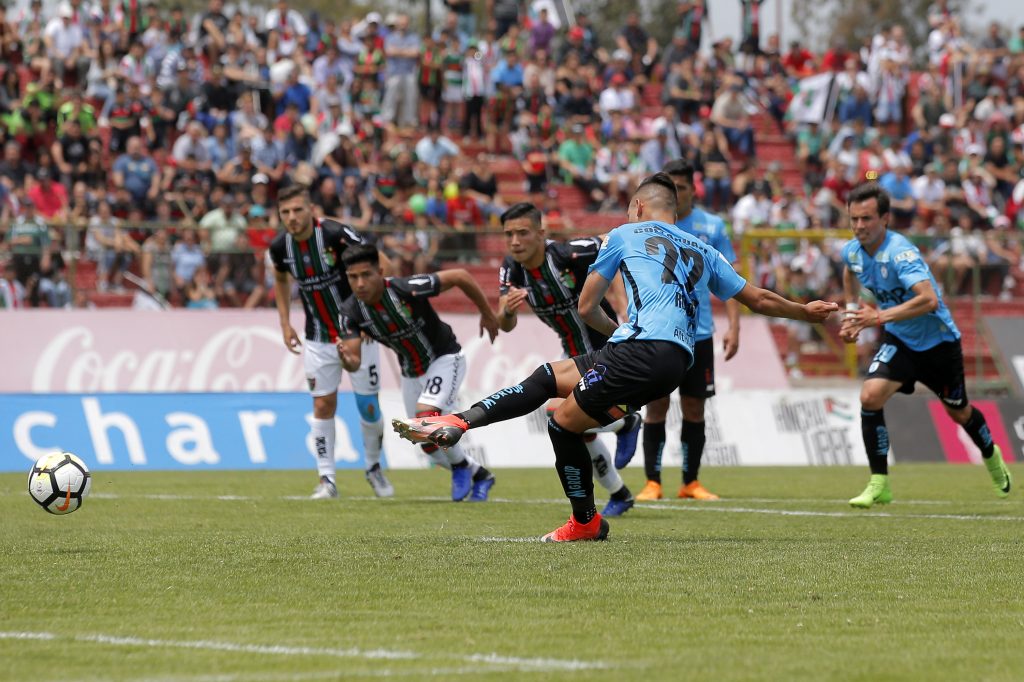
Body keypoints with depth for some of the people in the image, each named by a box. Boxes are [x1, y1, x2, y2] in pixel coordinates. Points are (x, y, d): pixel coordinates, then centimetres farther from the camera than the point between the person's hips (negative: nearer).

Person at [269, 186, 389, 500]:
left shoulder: (336, 235, -22)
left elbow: (381, 265, -15)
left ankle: (374, 468, 24)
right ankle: (327, 479, 6)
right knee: (323, 405, -2)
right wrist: (285, 323, 11)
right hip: (318, 340, 3)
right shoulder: (280, 246, -7)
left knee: (369, 407, 1)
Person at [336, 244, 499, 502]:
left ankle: (461, 466, 0)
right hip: (411, 372, 6)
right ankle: (479, 477, 36)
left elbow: (460, 276, -20)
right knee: (430, 444, 10)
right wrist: (346, 359, -46)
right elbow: (355, 362, -21)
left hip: (445, 358, -6)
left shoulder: (407, 289, -31)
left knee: (426, 418, -28)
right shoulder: (351, 312, -18)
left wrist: (487, 314, -9)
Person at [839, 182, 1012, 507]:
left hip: (938, 342, -5)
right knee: (870, 397, -19)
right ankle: (878, 485, -12)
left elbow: (929, 300, -45)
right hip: (899, 340, 5)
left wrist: (881, 316, -48)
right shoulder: (852, 251, -9)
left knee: (958, 412, 15)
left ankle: (992, 456, 48)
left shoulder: (900, 252, -32)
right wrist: (852, 310, 7)